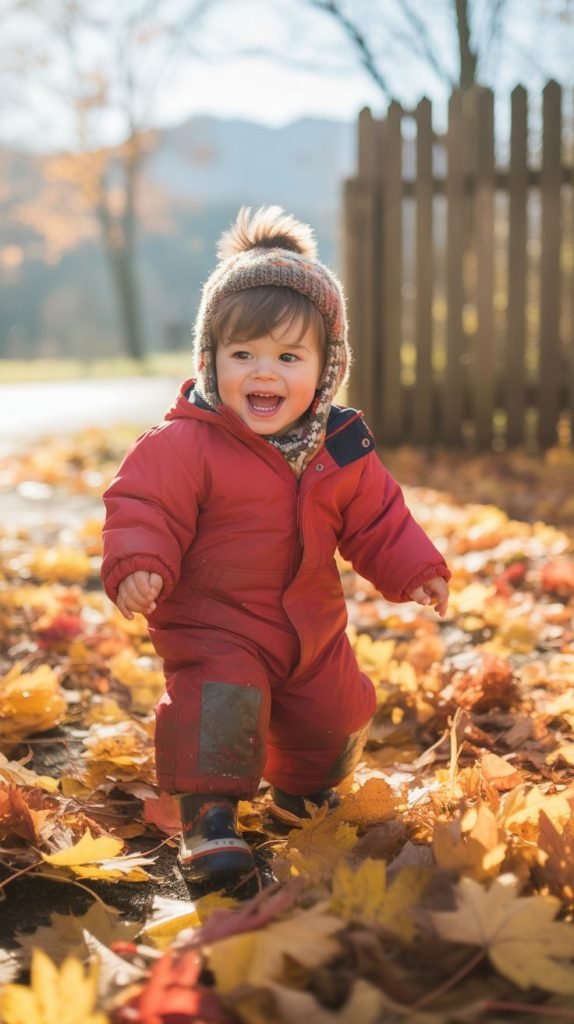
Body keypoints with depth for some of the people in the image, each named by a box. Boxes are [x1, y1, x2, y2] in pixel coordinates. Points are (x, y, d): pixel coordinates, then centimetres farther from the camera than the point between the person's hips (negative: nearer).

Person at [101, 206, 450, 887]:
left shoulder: (342, 449, -2)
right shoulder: (183, 445, -17)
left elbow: (376, 521, 8)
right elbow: (142, 507, -20)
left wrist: (414, 569, -3)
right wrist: (137, 562, -37)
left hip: (312, 626, 5)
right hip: (213, 625, -5)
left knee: (335, 714, 16)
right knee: (217, 700, -30)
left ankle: (301, 790, 47)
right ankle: (208, 817, -16)